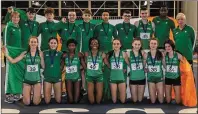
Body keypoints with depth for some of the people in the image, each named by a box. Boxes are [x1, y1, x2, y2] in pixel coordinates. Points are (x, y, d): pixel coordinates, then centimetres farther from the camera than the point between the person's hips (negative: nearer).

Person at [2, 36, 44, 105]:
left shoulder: (40, 53, -1)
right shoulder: (25, 53, 0)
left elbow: (43, 66, -3)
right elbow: (13, 61, -2)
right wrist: (5, 53, -11)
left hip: (37, 79, -1)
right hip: (27, 79, 1)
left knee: (36, 102, -4)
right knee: (26, 103, -1)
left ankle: (37, 94, 30)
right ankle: (28, 94, 32)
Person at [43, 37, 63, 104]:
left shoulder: (60, 54, 0)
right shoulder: (45, 53, 0)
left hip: (57, 77, 0)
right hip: (47, 77, 0)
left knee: (58, 101, 2)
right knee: (47, 101, -2)